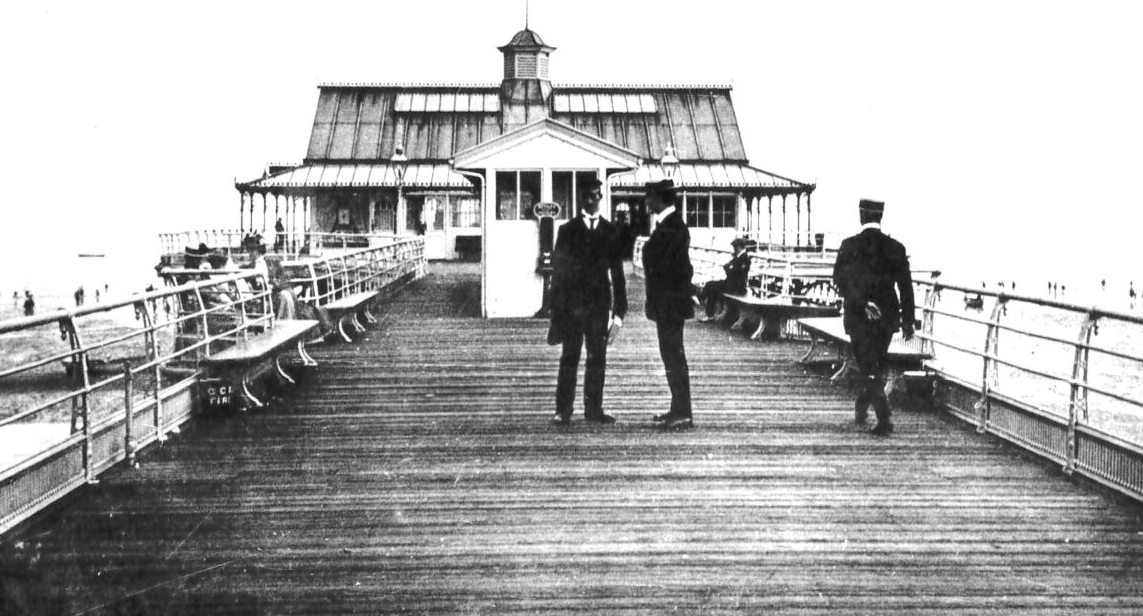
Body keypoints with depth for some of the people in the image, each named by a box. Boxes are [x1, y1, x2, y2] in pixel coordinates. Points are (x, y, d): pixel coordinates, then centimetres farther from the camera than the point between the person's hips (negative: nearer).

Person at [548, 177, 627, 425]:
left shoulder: (610, 231, 9)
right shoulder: (567, 231, 4)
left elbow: (617, 272, 9)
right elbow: (558, 270, 2)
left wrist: (619, 309, 3)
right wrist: (557, 309, -3)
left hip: (600, 302, 2)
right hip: (572, 302, -2)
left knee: (598, 358, 4)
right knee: (569, 358, -2)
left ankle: (594, 408, 11)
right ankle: (563, 411, 1)